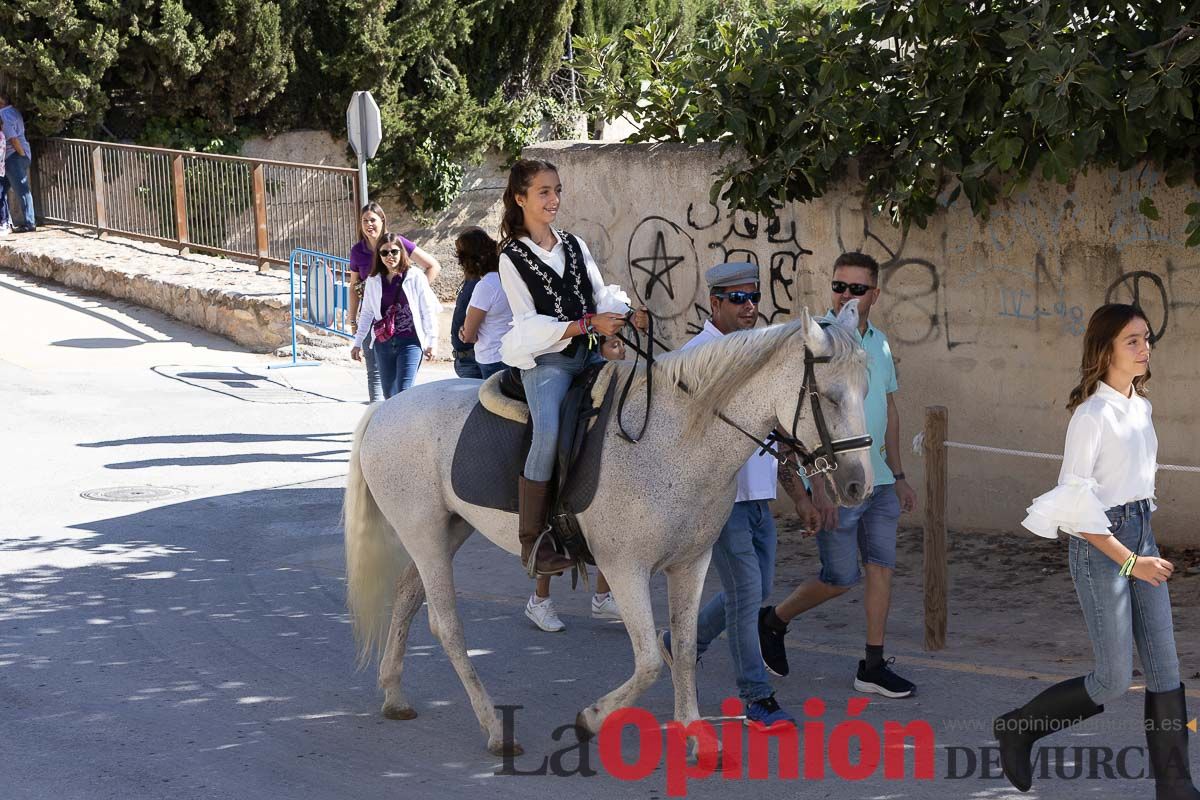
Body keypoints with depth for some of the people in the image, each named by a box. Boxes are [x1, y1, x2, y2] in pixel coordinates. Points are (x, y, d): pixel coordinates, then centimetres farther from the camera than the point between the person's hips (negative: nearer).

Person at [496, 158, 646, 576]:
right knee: (549, 431, -30)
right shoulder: (512, 258, -1)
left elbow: (603, 293, 11)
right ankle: (532, 541, -27)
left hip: (586, 355, 7)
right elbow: (529, 324, -8)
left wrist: (628, 312, -12)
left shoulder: (574, 245, 16)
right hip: (544, 361, -7)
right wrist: (588, 324, -18)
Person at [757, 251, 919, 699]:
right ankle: (774, 621, 22)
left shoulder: (878, 342, 11)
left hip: (879, 481, 7)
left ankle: (873, 667, 9)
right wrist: (818, 486, -21)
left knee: (881, 568, 4)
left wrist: (898, 476, 20)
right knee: (840, 579, -1)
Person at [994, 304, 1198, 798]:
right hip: (1101, 545, -7)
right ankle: (1018, 729, 17)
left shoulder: (1140, 407, 8)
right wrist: (1130, 561, -20)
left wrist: (1143, 551, 18)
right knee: (1114, 681, -3)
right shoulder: (1092, 416, -16)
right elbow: (1073, 503, -18)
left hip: (1141, 535, 7)